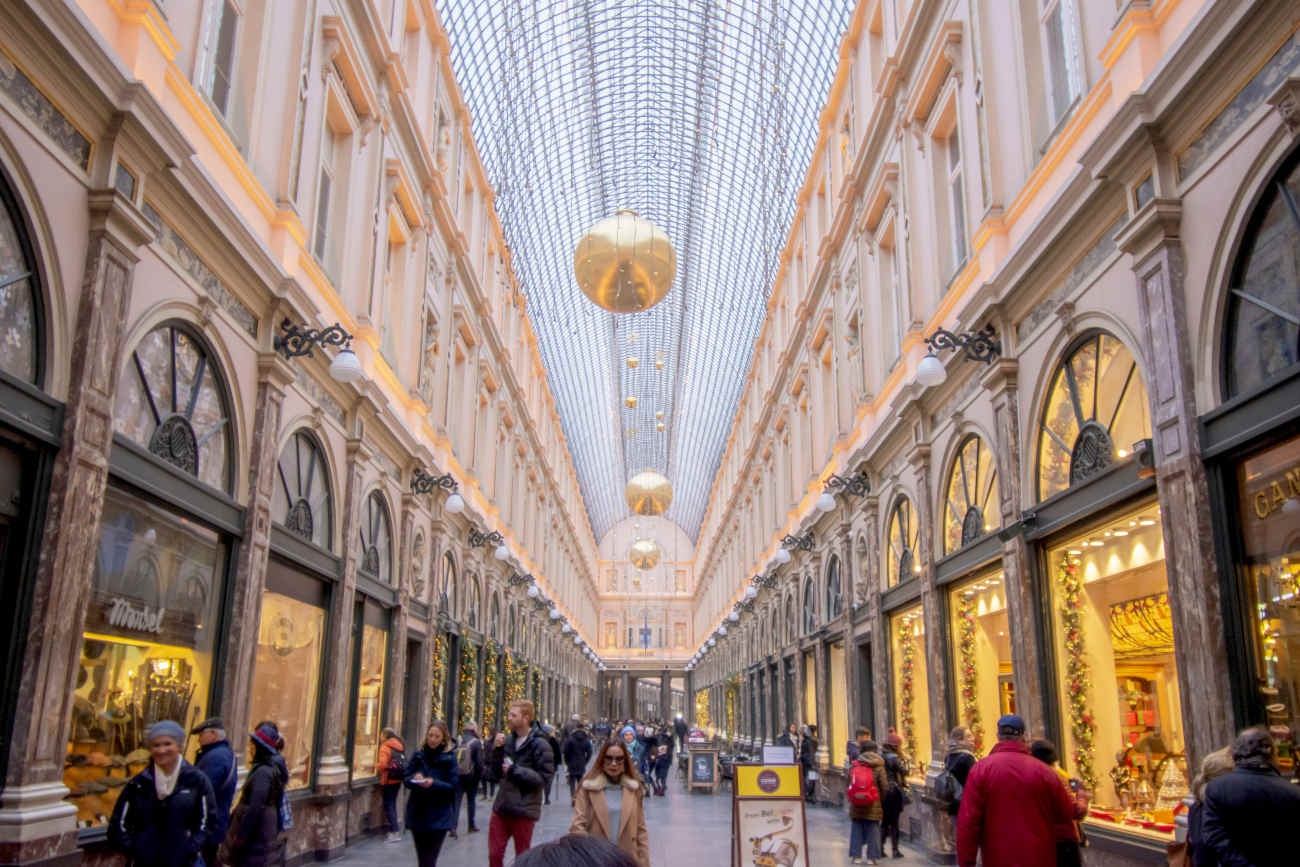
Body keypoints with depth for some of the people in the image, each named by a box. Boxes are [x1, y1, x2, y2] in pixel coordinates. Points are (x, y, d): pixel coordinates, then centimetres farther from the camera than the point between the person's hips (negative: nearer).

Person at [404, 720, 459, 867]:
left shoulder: (449, 758, -4)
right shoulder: (418, 755, 6)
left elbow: (454, 786, -7)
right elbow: (406, 779, 7)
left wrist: (434, 783, -22)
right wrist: (415, 778, -15)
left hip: (439, 817, -4)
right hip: (417, 814, 4)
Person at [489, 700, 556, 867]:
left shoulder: (540, 745, -13)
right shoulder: (508, 741, 6)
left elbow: (544, 778, -17)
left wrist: (515, 770, -21)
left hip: (524, 810, -5)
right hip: (502, 806, 6)